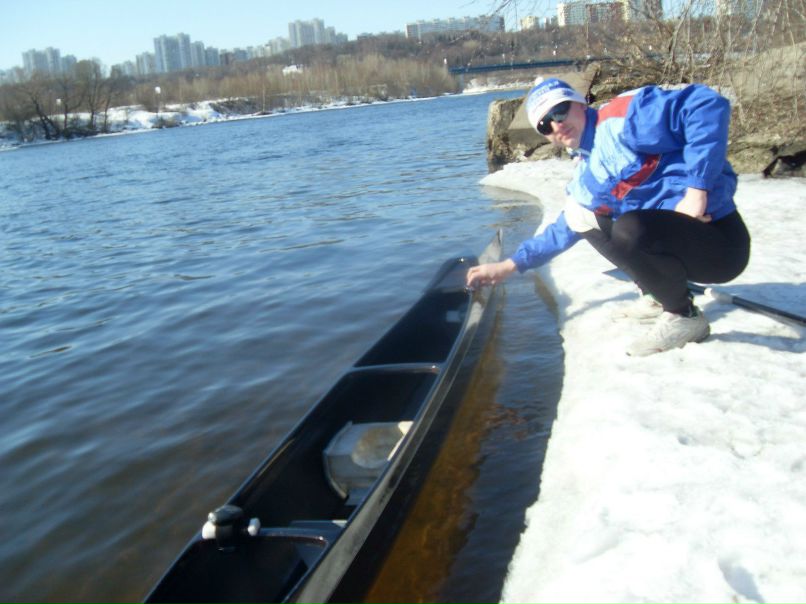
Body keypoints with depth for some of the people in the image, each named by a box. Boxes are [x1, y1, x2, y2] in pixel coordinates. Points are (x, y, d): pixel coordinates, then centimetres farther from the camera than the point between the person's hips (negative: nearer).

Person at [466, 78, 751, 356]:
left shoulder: (622, 117, -14)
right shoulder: (584, 178, 13)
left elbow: (708, 105, -25)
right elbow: (564, 231, 26)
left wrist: (696, 190, -25)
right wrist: (510, 265, 23)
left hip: (717, 239, -8)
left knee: (627, 229, -34)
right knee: (579, 212, 11)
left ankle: (685, 317, -8)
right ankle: (657, 297, 13)